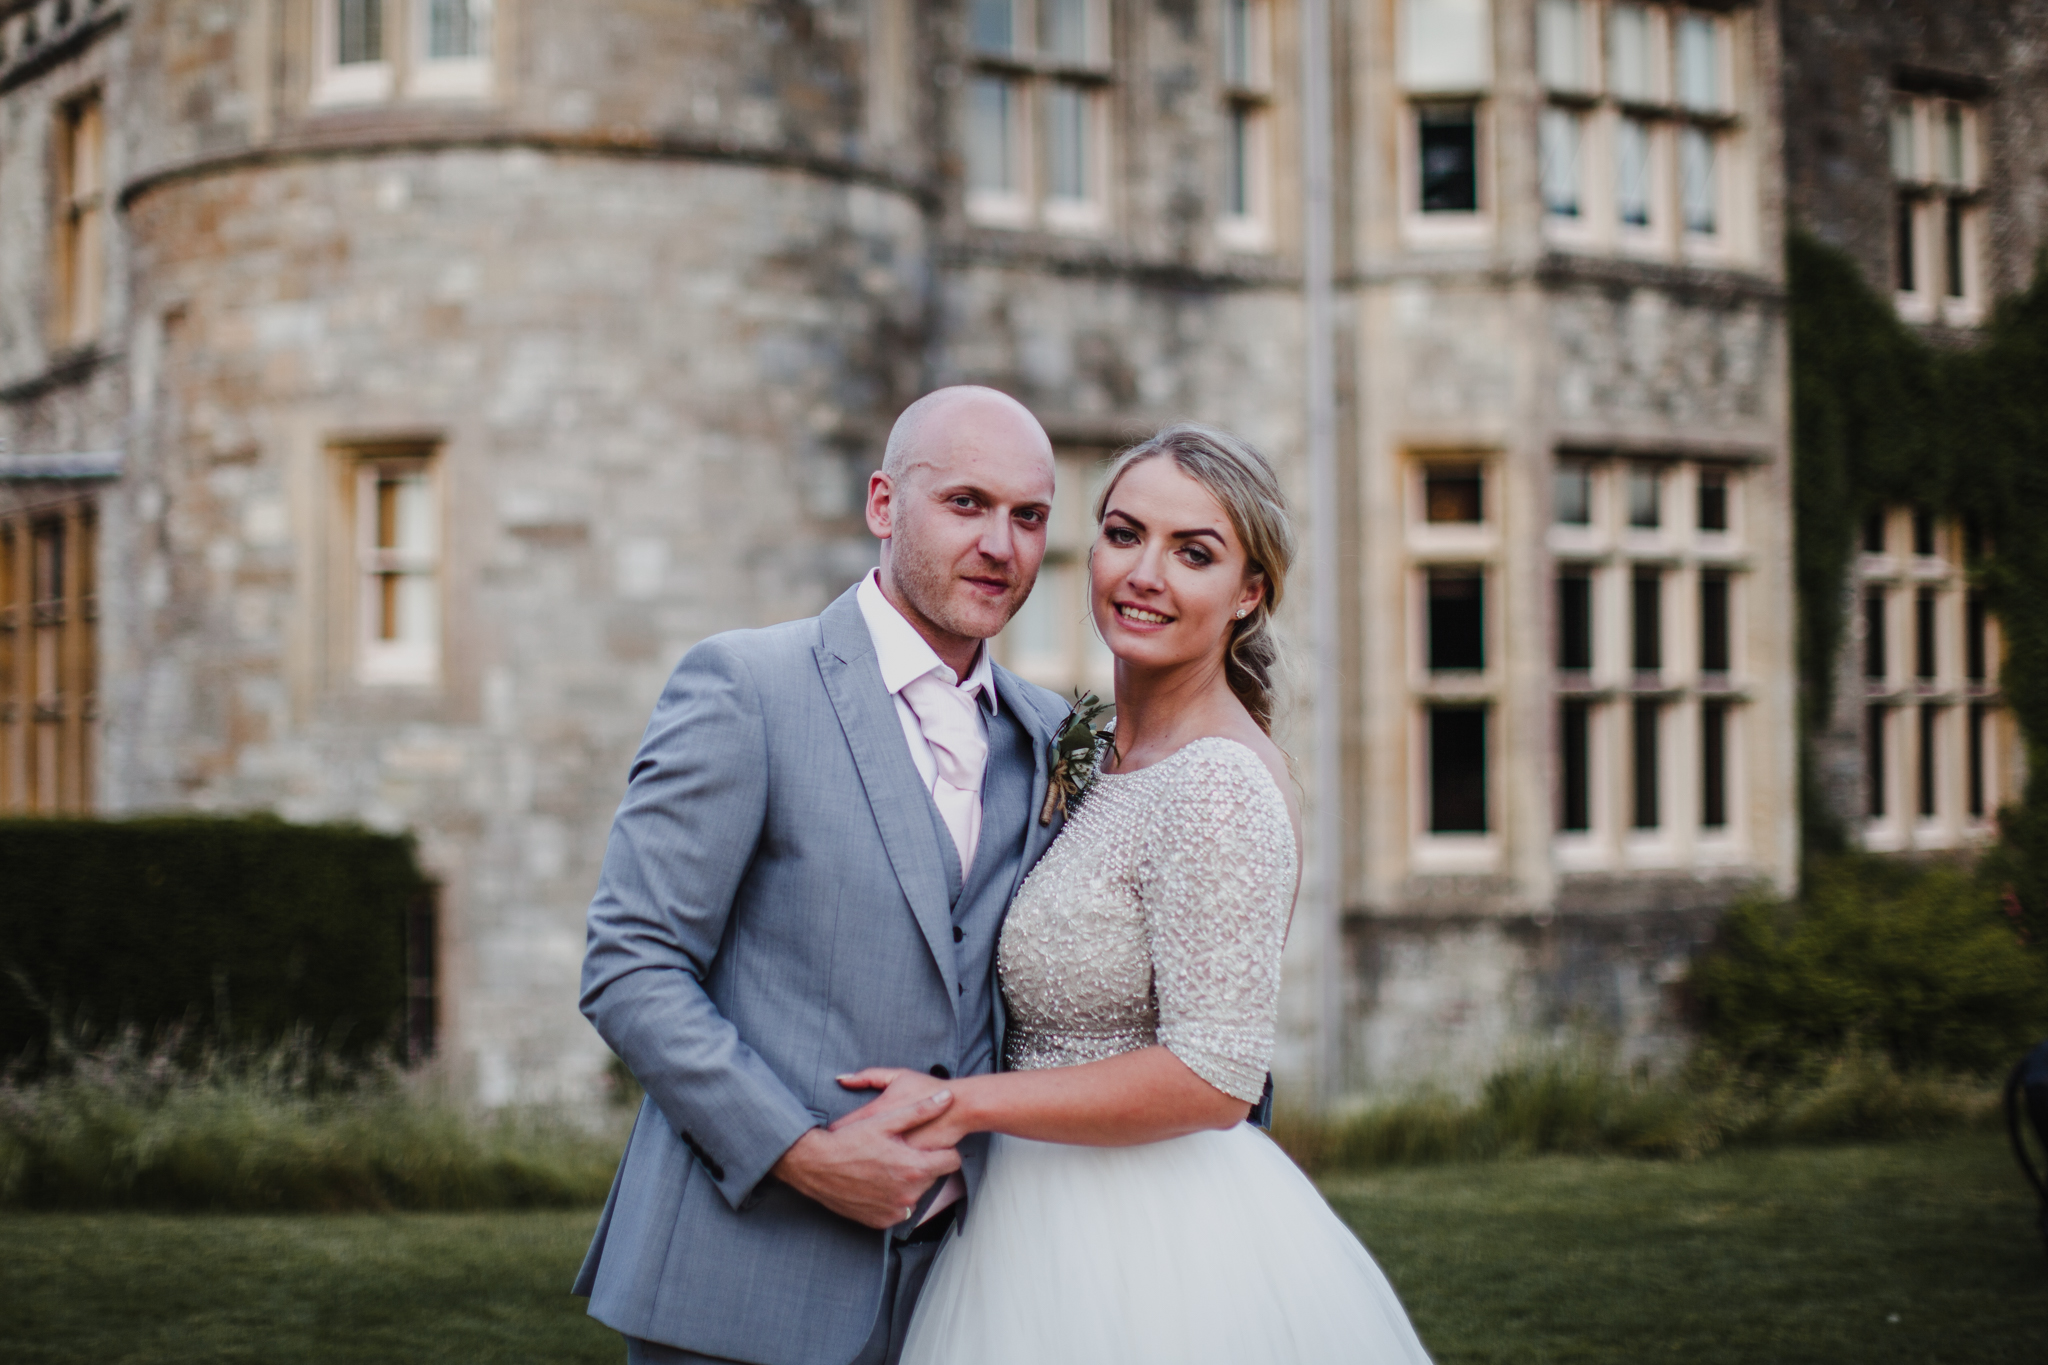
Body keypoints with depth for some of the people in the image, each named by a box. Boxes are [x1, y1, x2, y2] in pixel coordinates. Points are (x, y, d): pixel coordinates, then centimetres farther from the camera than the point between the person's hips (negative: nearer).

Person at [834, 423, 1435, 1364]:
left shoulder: (1216, 782, -19)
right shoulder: (1109, 755, 9)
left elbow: (1212, 1078, -22)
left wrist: (964, 1104, -19)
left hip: (1157, 1244, -9)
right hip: (1057, 1222, 9)